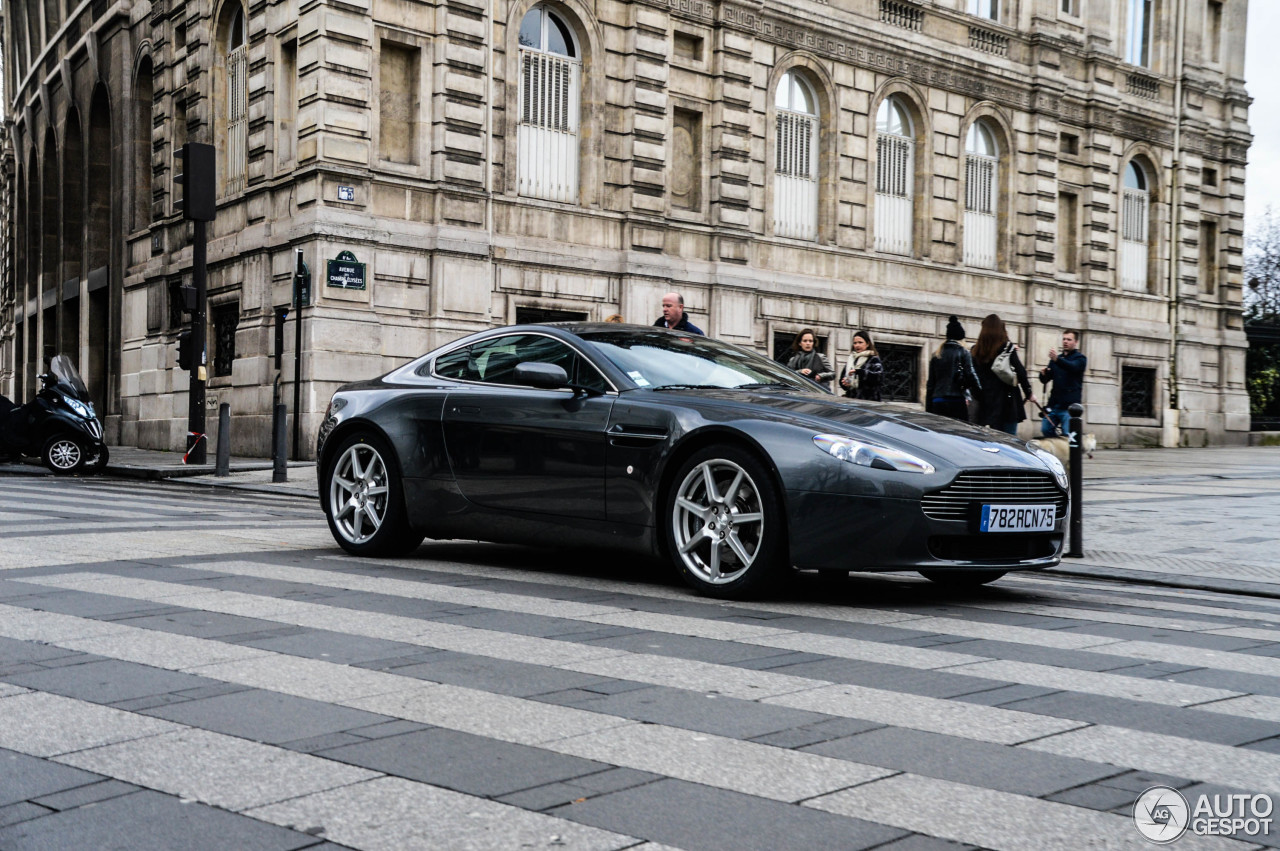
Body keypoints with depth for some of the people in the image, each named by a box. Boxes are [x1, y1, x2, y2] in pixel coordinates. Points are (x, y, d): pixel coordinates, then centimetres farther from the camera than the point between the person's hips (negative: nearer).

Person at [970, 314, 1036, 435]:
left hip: (985, 401, 3)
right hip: (1007, 399, -3)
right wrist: (1029, 393, 5)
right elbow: (1020, 372, -5)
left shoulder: (977, 350, 5)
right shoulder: (1008, 348, -4)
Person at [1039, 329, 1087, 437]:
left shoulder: (1080, 358, 4)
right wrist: (1043, 374, -8)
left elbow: (1073, 367, -21)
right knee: (1046, 430, -2)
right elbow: (1045, 380, 18)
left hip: (1069, 405, -6)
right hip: (1054, 403, 6)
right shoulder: (1056, 357, 21)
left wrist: (1057, 359, -40)